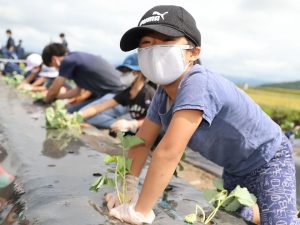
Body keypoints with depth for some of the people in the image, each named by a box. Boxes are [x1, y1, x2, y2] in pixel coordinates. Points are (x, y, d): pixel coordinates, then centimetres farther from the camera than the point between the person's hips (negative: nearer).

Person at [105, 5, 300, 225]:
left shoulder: (197, 84, -39)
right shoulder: (162, 95, -11)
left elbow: (168, 152, -43)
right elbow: (142, 141, -3)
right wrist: (128, 189, -11)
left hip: (270, 159, -8)